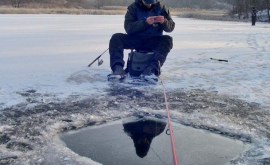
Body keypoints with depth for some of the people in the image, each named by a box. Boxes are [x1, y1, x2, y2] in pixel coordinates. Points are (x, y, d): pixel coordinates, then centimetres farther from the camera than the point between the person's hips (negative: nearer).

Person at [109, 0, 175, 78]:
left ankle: (152, 68, -45)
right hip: (135, 39, 0)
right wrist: (145, 22, -24)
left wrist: (164, 22, -21)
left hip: (154, 41, 0)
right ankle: (118, 67, -36)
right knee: (116, 38, -22)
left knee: (167, 40, -29)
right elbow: (128, 27, -12)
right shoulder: (133, 8, 0)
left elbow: (171, 27, 2)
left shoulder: (161, 8, 3)